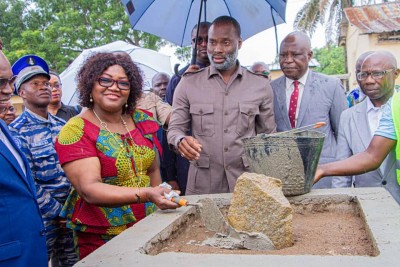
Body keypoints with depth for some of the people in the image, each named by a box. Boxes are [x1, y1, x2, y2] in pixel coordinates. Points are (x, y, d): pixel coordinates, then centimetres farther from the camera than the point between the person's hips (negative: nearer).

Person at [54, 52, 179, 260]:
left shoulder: (141, 121, 0)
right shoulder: (76, 131, -15)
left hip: (148, 228, 5)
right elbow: (89, 189, -26)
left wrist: (161, 204, 5)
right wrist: (146, 194, -38)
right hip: (100, 239, -4)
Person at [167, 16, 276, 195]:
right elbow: (175, 128, 2)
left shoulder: (261, 86, 3)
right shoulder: (188, 84, 1)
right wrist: (181, 140, -21)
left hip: (247, 182, 1)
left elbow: (268, 138, 7)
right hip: (202, 185, 0)